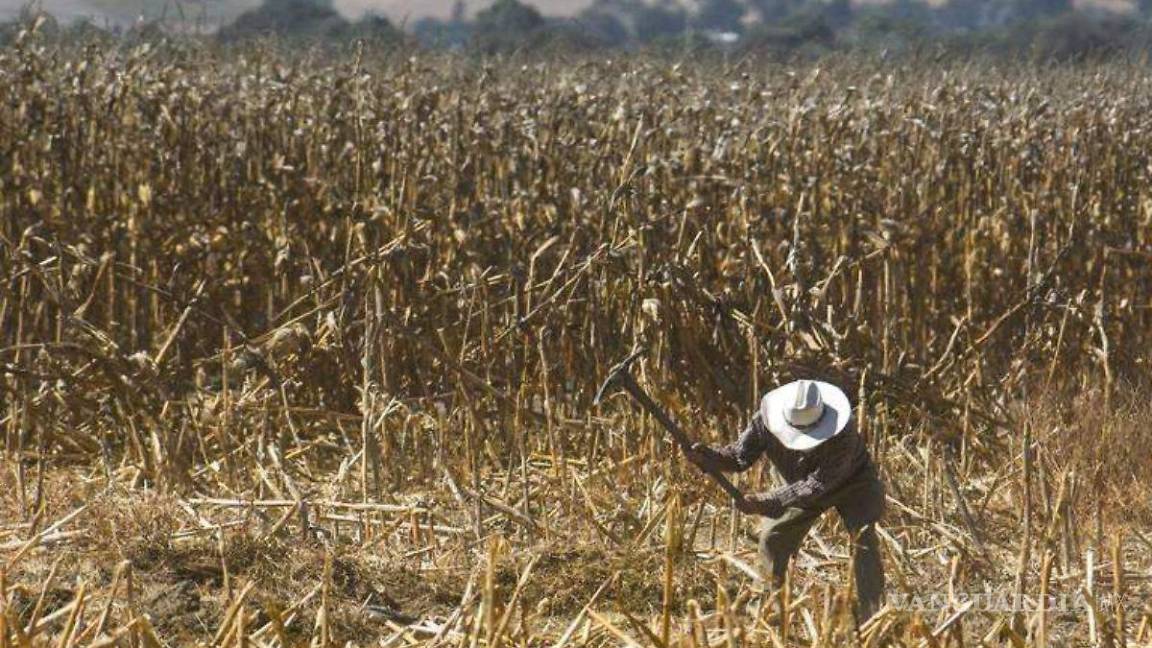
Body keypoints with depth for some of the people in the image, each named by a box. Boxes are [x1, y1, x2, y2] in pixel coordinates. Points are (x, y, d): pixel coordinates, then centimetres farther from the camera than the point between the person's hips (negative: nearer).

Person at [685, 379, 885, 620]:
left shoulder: (843, 435, -42)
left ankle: (870, 618, -19)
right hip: (804, 485, 5)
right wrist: (707, 456, -41)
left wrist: (763, 502, -44)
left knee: (863, 538, -23)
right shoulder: (766, 420, -29)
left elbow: (816, 485, -40)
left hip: (852, 484, -5)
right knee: (772, 538, -2)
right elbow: (739, 456, -19)